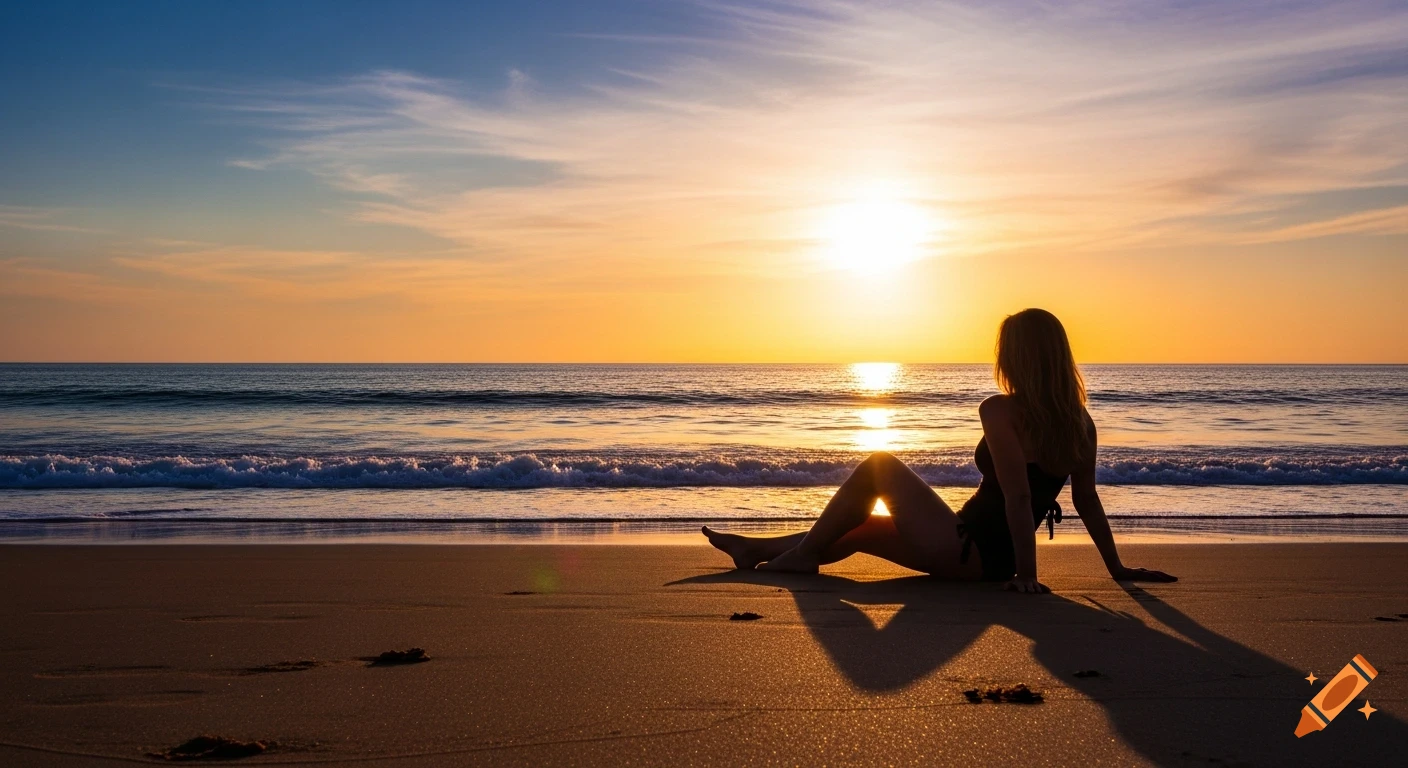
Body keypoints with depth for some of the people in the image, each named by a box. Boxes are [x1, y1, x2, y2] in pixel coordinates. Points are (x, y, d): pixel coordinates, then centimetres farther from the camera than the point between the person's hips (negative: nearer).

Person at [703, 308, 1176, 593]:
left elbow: (1018, 496, -23)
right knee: (857, 529, 20)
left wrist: (1027, 575, -22)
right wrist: (1117, 568, 12)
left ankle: (803, 553, 11)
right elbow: (1087, 500, 6)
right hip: (995, 560, 8)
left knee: (879, 466, 4)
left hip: (964, 549, -8)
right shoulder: (1079, 422, 5)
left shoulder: (1000, 411, -17)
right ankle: (757, 549, 30)